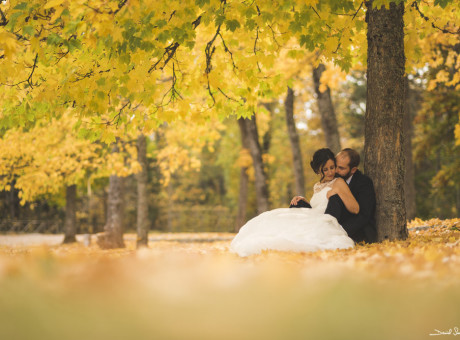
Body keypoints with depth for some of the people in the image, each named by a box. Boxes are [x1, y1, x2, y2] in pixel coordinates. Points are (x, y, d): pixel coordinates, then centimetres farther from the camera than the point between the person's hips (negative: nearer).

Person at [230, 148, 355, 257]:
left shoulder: (338, 182, 4)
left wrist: (338, 192, -15)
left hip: (325, 224, -8)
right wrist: (304, 201, 14)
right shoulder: (317, 187, 25)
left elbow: (355, 209, -4)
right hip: (313, 221, 8)